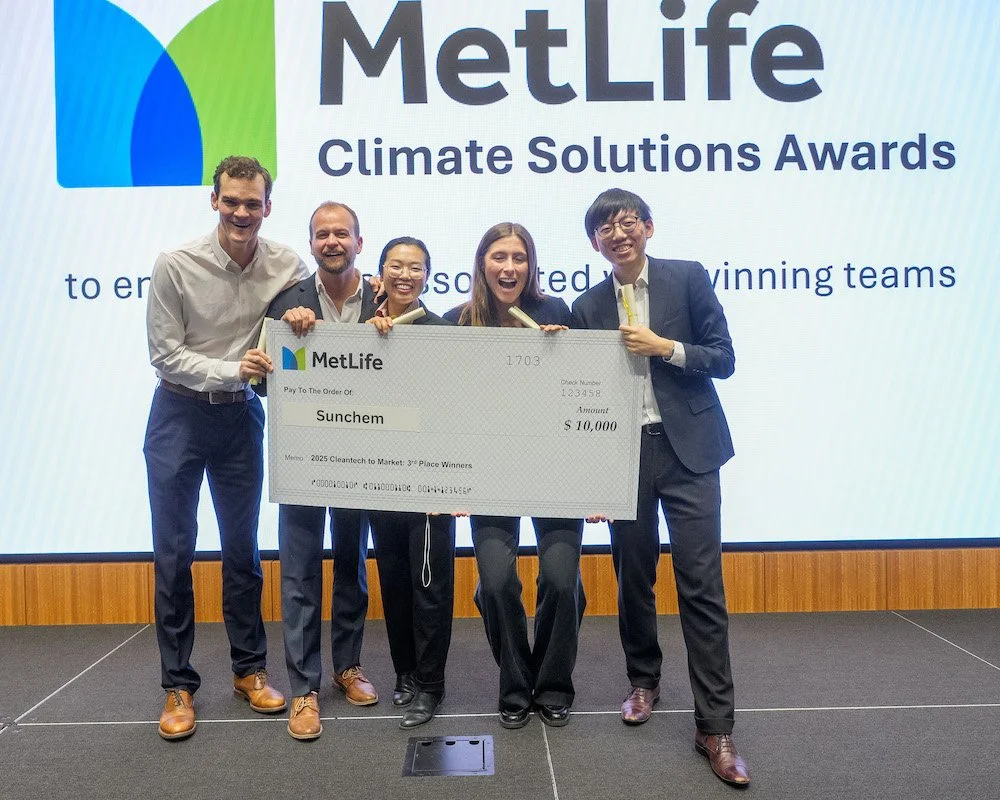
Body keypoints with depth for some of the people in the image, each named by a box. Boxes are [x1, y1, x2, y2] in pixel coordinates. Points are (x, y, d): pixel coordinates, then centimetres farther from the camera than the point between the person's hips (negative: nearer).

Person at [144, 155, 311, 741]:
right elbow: (166, 355, -11)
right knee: (174, 552, 3)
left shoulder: (287, 265, -7)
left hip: (240, 416, 2)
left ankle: (250, 669, 26)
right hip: (179, 414, -2)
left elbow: (313, 315, 8)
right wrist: (233, 369, -23)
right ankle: (179, 685, 16)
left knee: (243, 547, 11)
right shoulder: (176, 265, -14)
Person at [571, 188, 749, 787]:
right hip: (623, 453, 3)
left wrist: (664, 347, -14)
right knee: (633, 577, 13)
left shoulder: (688, 278, 1)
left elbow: (723, 359, -1)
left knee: (701, 584, -5)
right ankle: (644, 681, 36)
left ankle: (716, 725, 3)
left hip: (686, 449, -3)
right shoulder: (588, 307, 8)